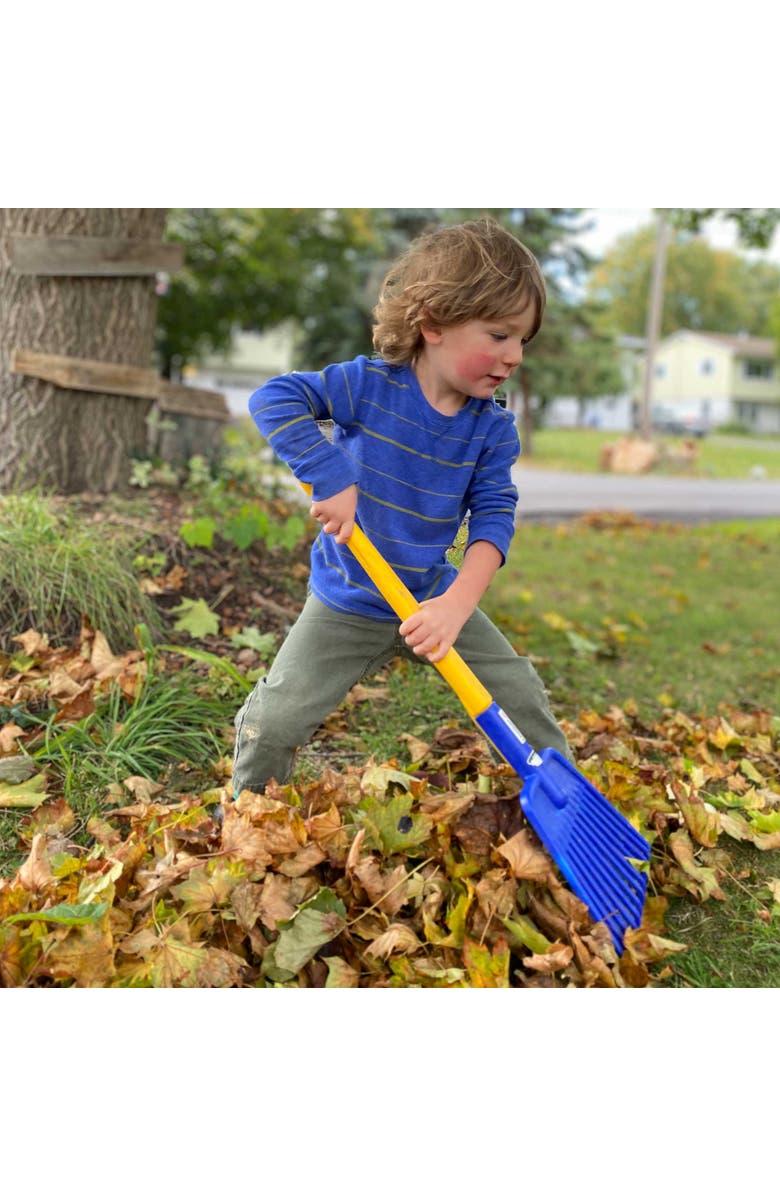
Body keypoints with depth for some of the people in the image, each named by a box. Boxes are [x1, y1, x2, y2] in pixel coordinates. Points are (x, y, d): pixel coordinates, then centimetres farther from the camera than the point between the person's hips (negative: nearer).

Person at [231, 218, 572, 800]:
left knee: (522, 697, 3)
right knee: (273, 721, -4)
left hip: (434, 595, 3)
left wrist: (457, 604, -28)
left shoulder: (495, 428, -8)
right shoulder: (370, 384, -17)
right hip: (346, 608, -2)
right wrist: (332, 478, -31)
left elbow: (494, 516, -13)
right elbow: (273, 399, -22)